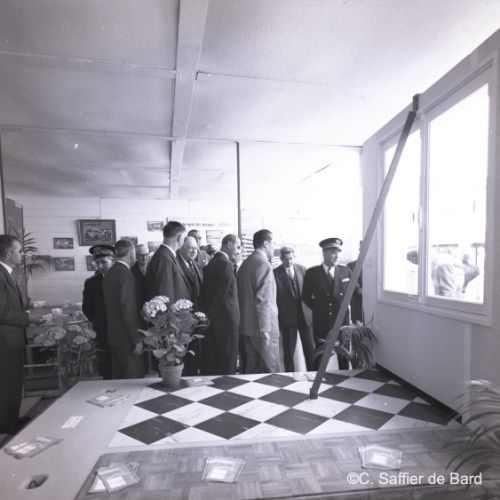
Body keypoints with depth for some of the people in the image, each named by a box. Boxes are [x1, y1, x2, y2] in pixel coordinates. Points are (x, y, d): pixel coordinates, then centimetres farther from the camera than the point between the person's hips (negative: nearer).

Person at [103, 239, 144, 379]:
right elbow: (128, 309, -22)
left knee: (118, 378, 18)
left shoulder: (109, 274, 9)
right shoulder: (126, 274, -18)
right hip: (127, 338, -9)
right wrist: (137, 340, -18)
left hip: (113, 336, 9)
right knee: (133, 379, 1)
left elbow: (111, 307, 14)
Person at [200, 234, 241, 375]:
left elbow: (206, 292, 12)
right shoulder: (226, 264, -16)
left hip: (211, 321, 9)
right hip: (225, 322, -9)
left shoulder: (211, 263, 13)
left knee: (209, 365, 17)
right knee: (226, 368, 2)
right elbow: (221, 296, -18)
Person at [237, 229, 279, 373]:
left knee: (249, 369, 15)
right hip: (260, 328, -8)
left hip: (245, 326, 9)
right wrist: (265, 330, -19)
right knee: (269, 371, 2)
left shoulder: (245, 263, 11)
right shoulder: (264, 264, -15)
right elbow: (263, 300, -20)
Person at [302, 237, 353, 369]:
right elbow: (306, 296, 4)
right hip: (321, 322, -2)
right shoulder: (312, 273, -4)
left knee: (344, 357, 12)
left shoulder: (346, 271, 3)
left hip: (342, 320, 2)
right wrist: (318, 308, 2)